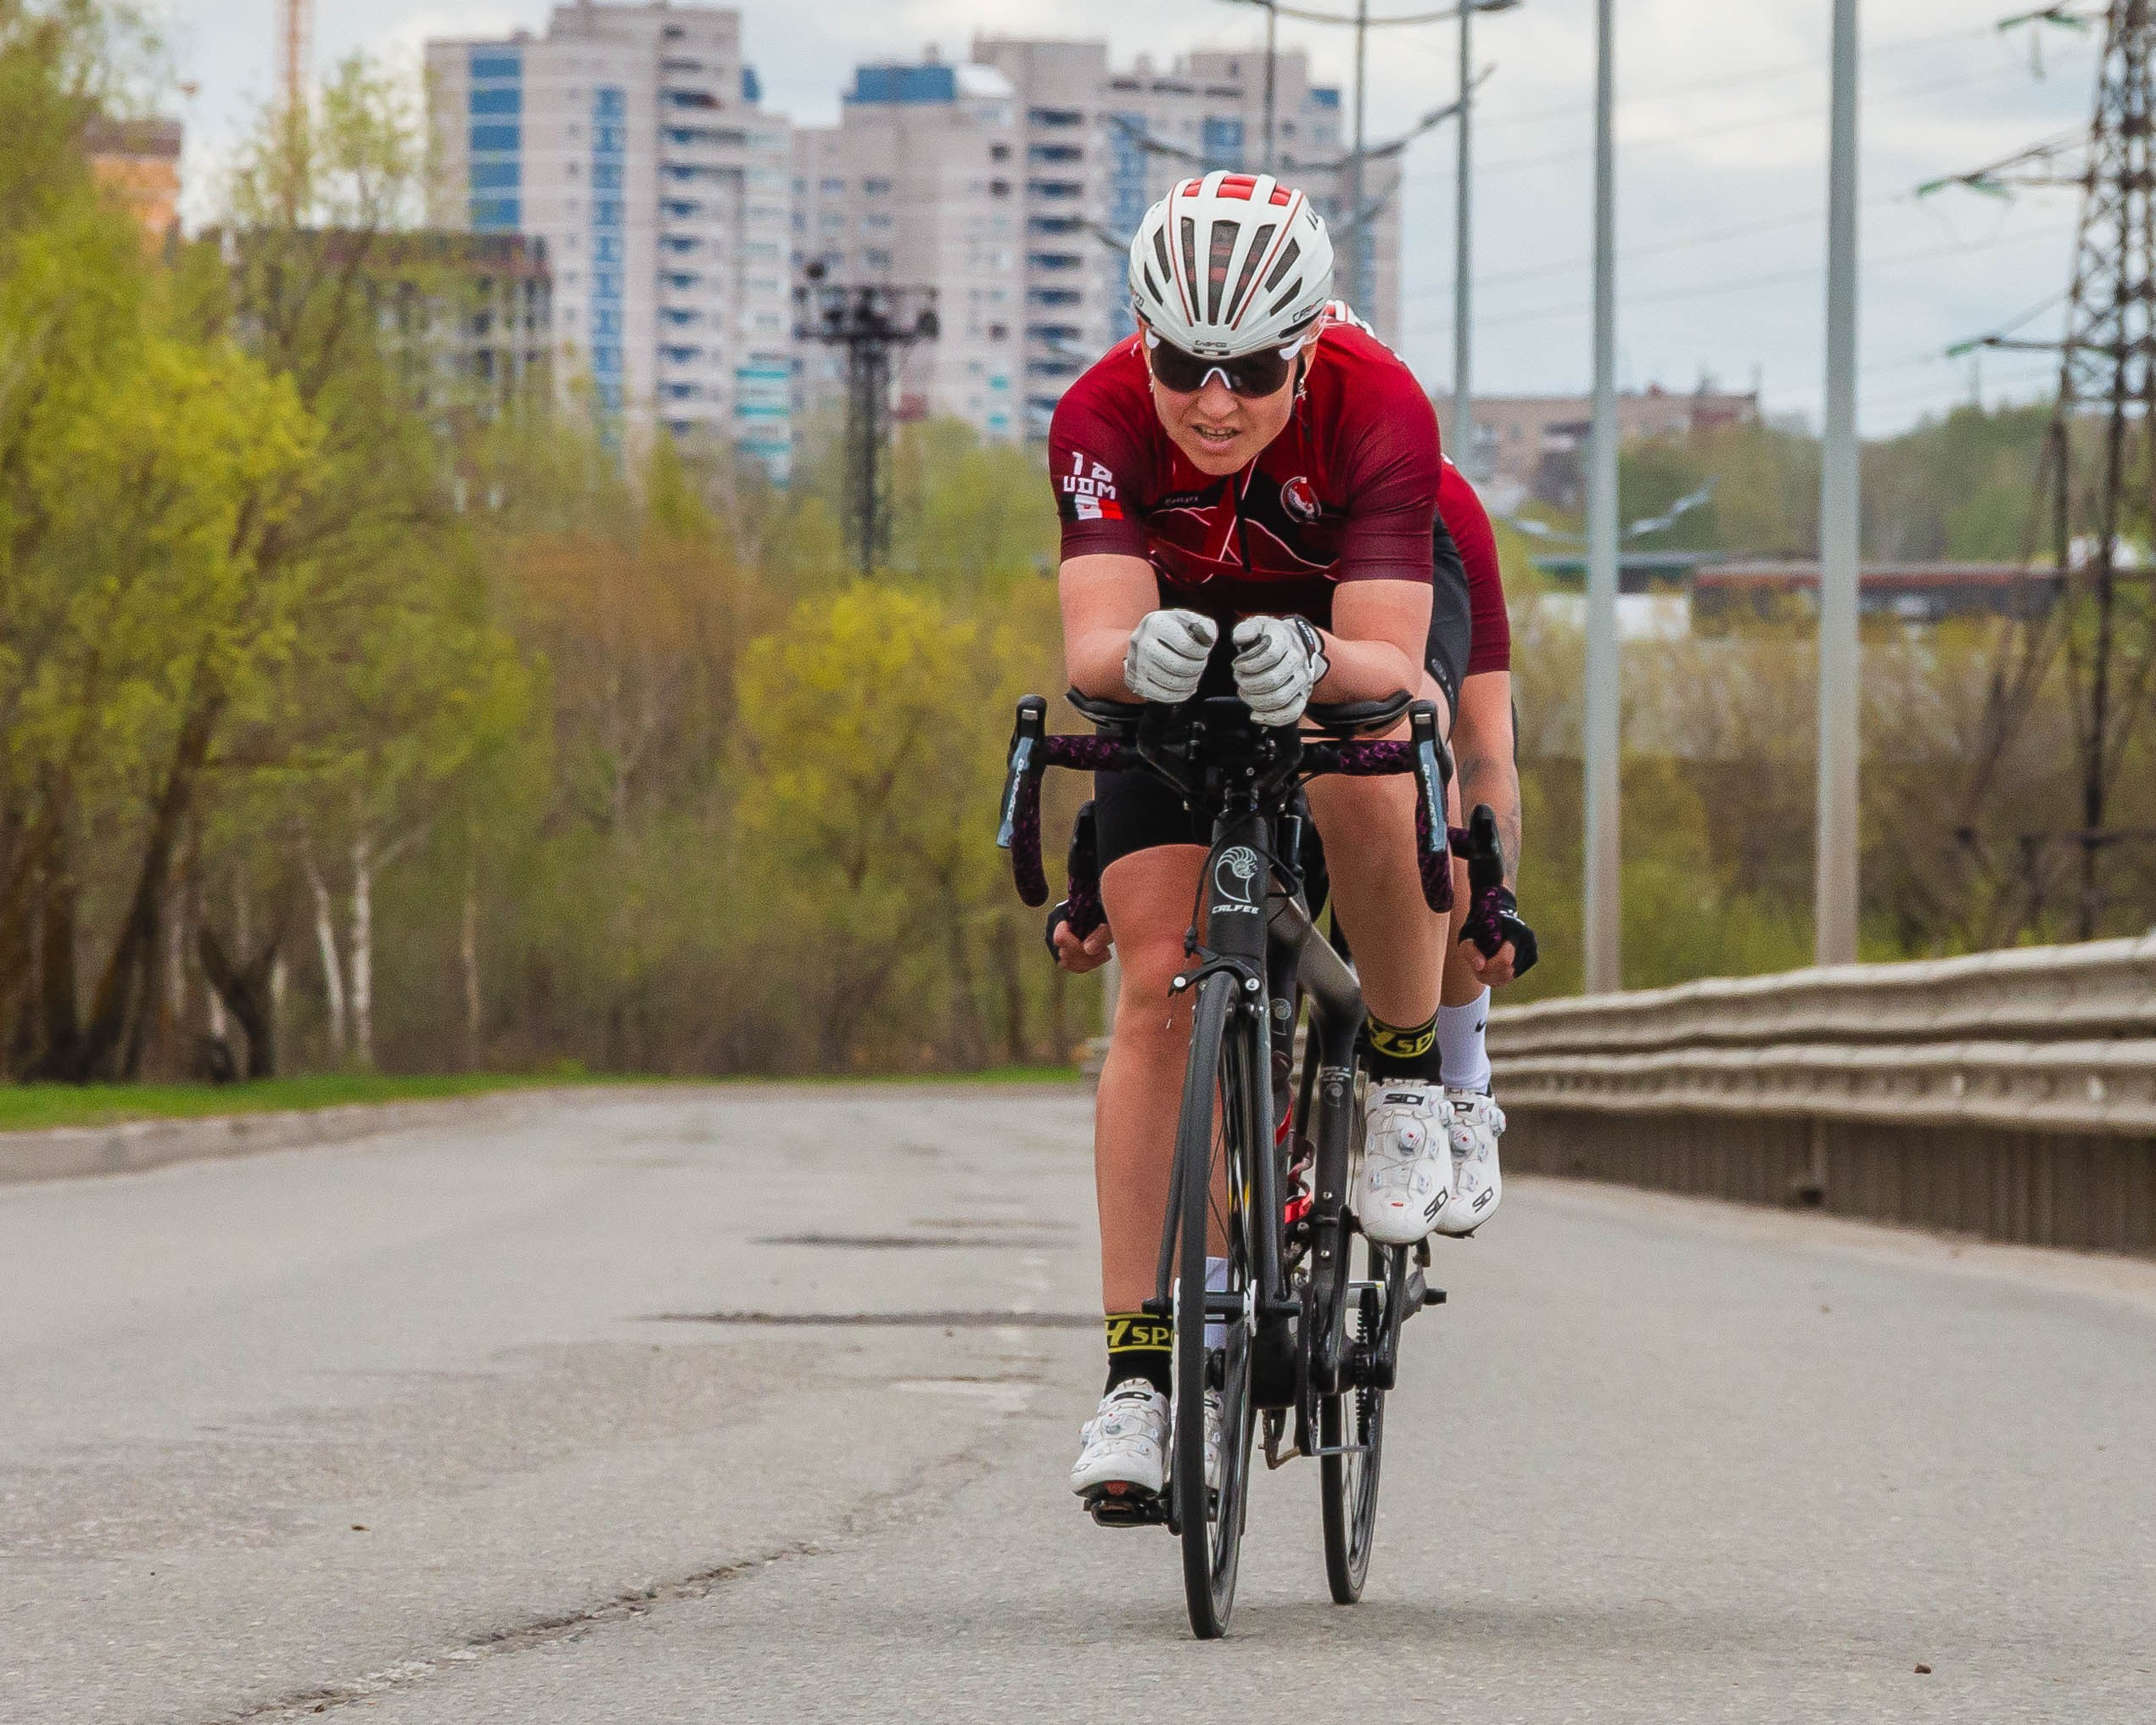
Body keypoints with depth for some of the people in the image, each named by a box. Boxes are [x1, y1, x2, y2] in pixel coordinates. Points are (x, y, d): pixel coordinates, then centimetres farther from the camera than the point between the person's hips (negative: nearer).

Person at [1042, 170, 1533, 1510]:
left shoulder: (1380, 409, -32)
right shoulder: (1102, 418, -29)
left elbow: (1390, 663, -37)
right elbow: (1092, 646, -37)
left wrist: (1312, 664, -59)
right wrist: (1139, 655, -60)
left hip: (1352, 647, -1)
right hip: (1175, 670, 1)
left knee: (1362, 779, -37)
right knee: (1159, 988, -13)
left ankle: (1418, 1081, -13)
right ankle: (1139, 1371, -12)